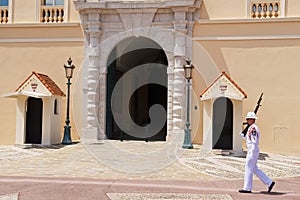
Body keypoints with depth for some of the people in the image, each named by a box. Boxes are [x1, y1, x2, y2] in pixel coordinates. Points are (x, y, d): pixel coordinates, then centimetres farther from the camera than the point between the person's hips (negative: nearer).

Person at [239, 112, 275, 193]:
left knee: (248, 169, -3)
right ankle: (269, 182, 16)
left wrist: (251, 153, -22)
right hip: (252, 151, 10)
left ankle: (247, 188, 5)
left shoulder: (253, 128, -15)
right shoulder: (251, 128, 16)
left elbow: (254, 141, -21)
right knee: (255, 169, 14)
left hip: (253, 150, -10)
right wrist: (243, 135, 18)